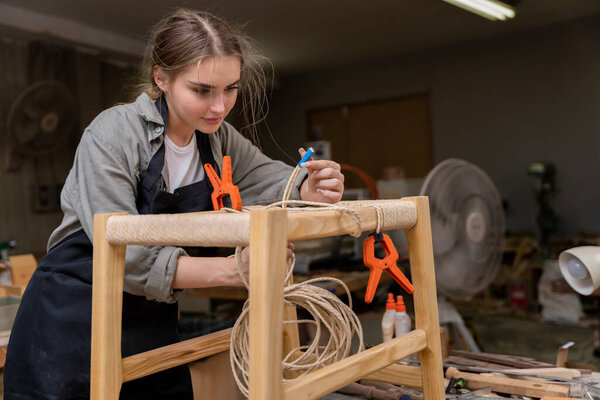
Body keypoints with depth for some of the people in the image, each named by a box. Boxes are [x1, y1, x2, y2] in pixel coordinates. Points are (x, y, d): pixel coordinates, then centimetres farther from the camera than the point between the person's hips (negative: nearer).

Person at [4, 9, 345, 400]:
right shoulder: (113, 135, -21)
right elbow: (123, 256, -26)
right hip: (73, 323, -5)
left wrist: (310, 190, -25)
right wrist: (232, 268, -36)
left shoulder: (219, 138, -2)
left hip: (153, 323, 5)